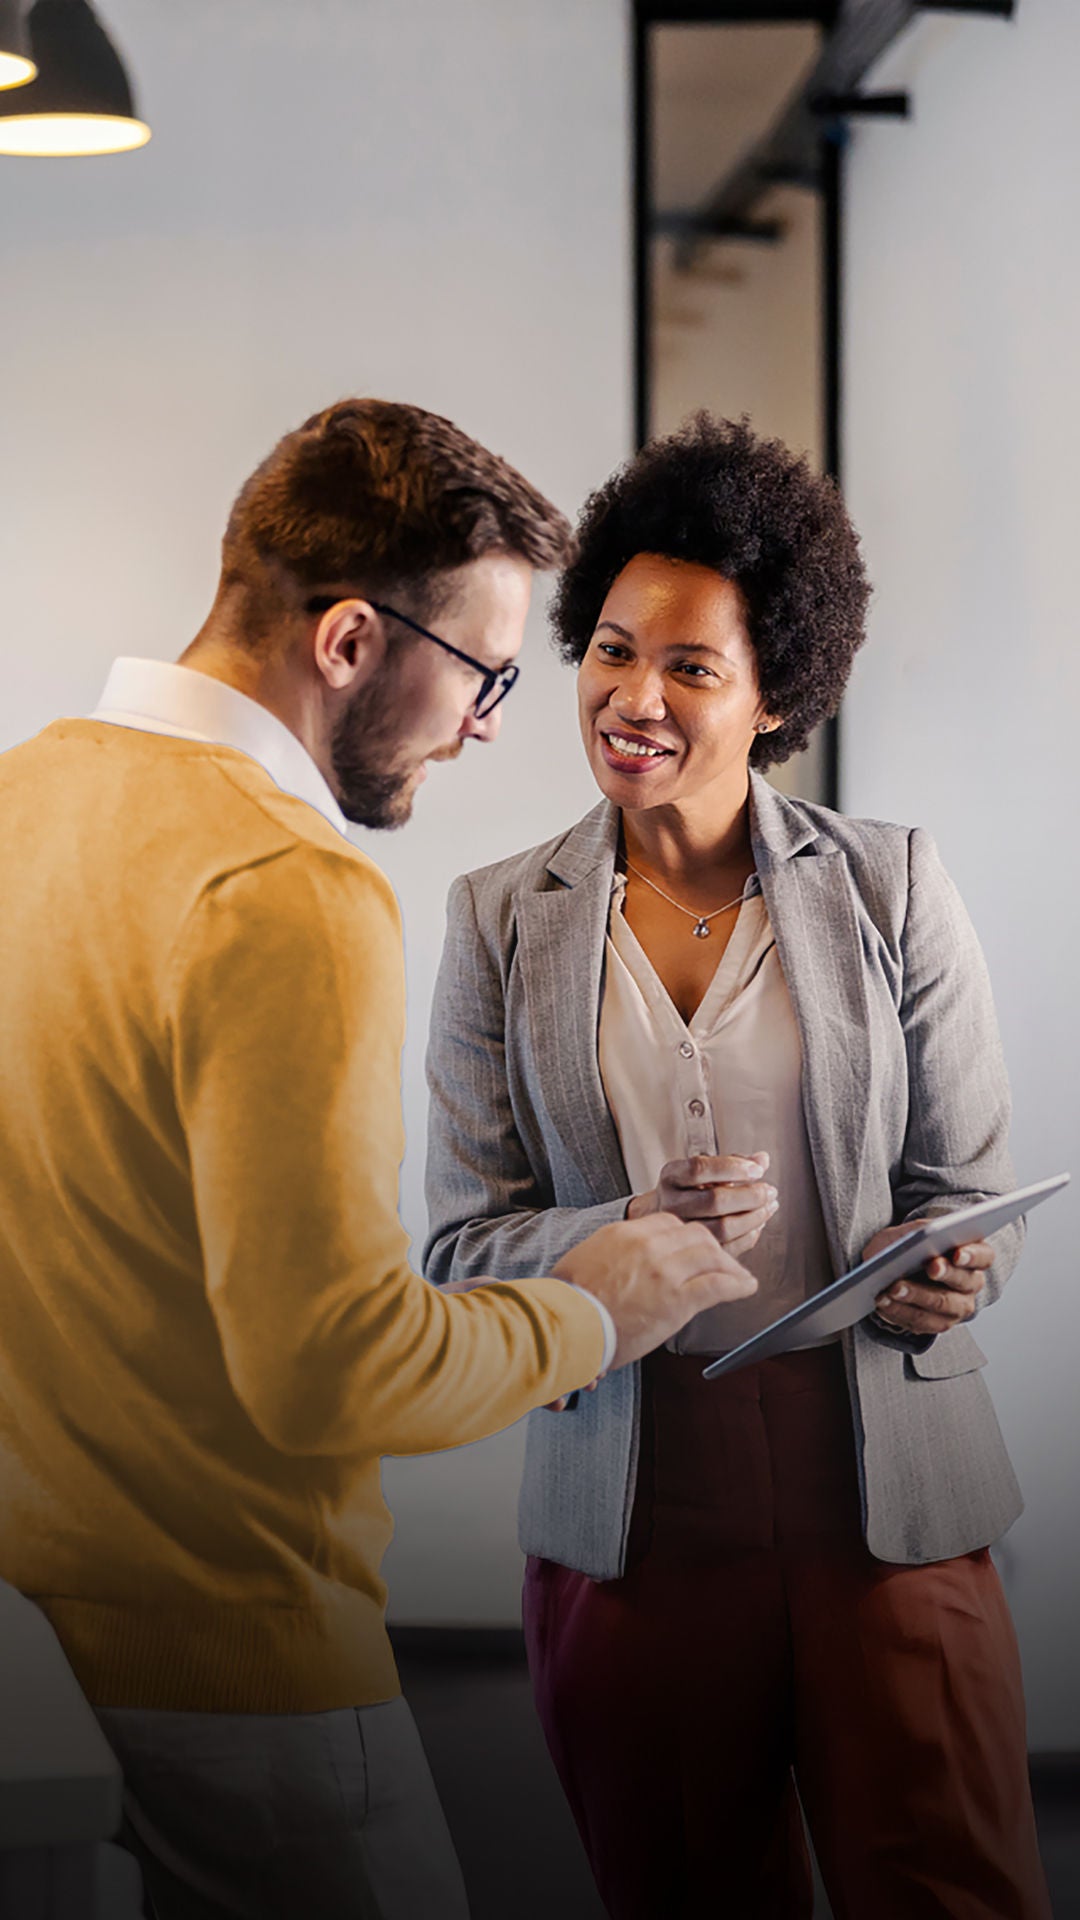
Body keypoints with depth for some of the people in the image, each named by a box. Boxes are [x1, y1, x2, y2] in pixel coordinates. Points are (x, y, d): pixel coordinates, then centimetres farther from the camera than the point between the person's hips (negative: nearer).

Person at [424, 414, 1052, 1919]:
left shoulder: (892, 887, 2)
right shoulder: (504, 921, 4)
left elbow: (973, 1182, 6)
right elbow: (464, 1246, 1)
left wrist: (950, 1274, -17)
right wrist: (633, 1239, -18)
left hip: (889, 1499, -1)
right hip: (626, 1505, 1)